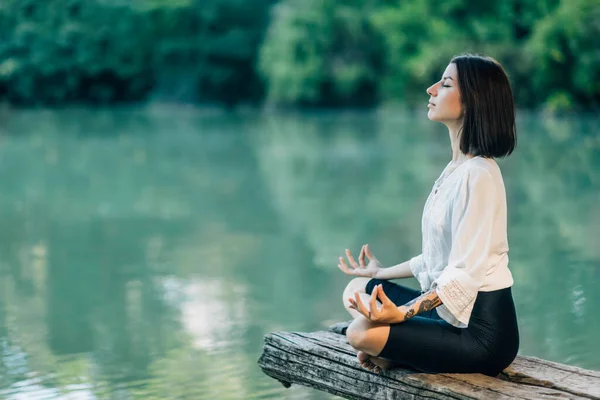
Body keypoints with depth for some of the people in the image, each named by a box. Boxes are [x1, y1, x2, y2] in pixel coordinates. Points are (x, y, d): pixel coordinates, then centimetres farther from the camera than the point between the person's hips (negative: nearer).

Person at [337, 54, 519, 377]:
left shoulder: (478, 175, -19)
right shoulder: (456, 168, 10)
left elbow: (464, 272, -25)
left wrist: (401, 313, -33)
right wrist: (382, 274, 30)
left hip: (483, 329, -10)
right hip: (451, 311, 10)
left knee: (361, 332, -24)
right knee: (357, 288, 13)